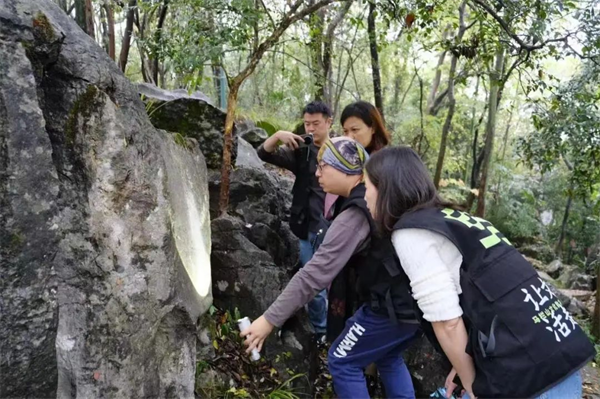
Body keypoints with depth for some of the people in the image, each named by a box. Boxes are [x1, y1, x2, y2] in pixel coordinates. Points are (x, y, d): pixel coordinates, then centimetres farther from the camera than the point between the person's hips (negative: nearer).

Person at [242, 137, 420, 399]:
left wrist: (270, 319, -21)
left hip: (393, 307, -9)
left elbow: (315, 273, -25)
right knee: (388, 357, 29)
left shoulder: (355, 215, -21)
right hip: (419, 300, 9)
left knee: (343, 362, 9)